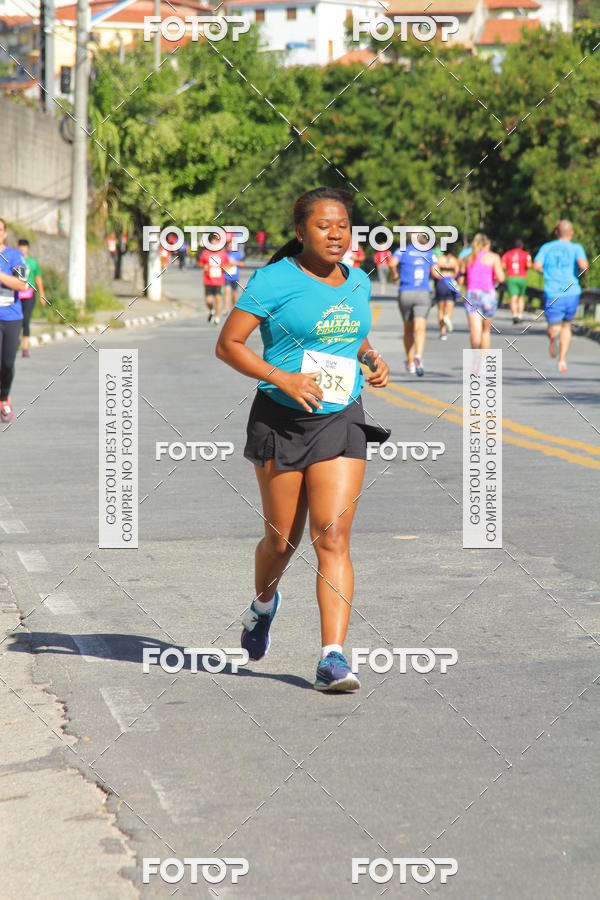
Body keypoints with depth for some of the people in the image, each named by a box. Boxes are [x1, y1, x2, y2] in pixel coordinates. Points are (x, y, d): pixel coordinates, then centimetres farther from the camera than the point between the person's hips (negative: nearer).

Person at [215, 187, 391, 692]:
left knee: (333, 538, -9)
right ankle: (264, 605, 44)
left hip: (341, 423, 3)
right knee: (282, 540, 9)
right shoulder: (274, 281, -8)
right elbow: (229, 344, -8)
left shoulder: (358, 282, 10)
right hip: (281, 420, -3)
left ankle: (333, 656, -12)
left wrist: (373, 359, 7)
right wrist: (283, 379, -19)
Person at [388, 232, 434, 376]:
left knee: (408, 329, 16)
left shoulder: (402, 250, 3)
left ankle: (410, 363, 23)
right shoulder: (428, 253, 10)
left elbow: (392, 262, -16)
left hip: (405, 293, 0)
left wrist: (394, 275, 3)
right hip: (423, 294, 0)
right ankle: (418, 356, -38)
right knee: (420, 329, -12)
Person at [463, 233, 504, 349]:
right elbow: (500, 278, -7)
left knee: (475, 331, -15)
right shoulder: (493, 257, 5)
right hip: (488, 295, -1)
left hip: (471, 295, 1)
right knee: (486, 331, 18)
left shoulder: (468, 258, 16)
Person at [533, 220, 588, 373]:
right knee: (566, 326, 21)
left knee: (554, 326, 2)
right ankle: (562, 361, 13)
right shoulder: (576, 248, 3)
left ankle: (553, 332, -37)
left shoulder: (546, 247, 8)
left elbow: (536, 265, -5)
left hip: (552, 293, 0)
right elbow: (583, 265, -15)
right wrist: (581, 272, 9)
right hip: (571, 292, 0)